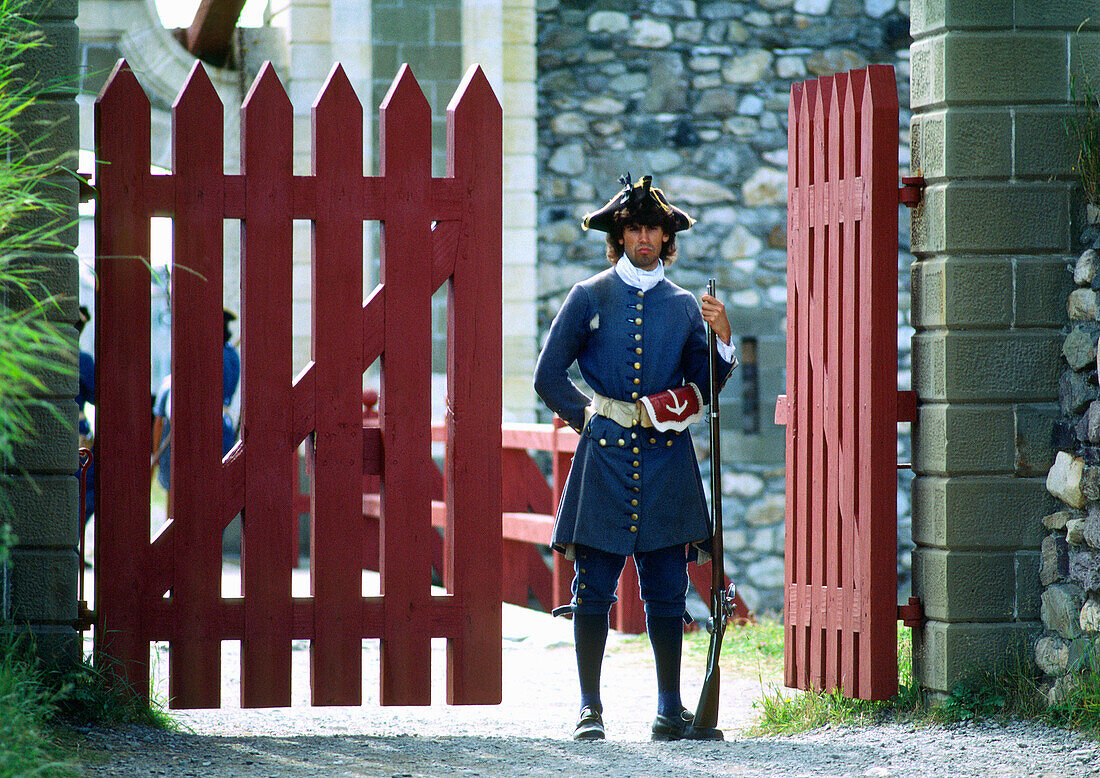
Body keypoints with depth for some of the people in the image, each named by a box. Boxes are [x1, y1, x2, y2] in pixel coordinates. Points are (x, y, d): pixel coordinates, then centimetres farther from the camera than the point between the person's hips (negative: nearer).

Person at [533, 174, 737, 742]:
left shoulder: (684, 306, 12)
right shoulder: (590, 297, 7)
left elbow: (704, 388, 8)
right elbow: (549, 375, 9)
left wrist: (722, 340, -7)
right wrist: (585, 417, 0)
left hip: (665, 460, 2)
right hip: (605, 454, -2)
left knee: (667, 591, 2)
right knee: (594, 588, -3)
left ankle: (670, 711, 7)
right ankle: (590, 708, 2)